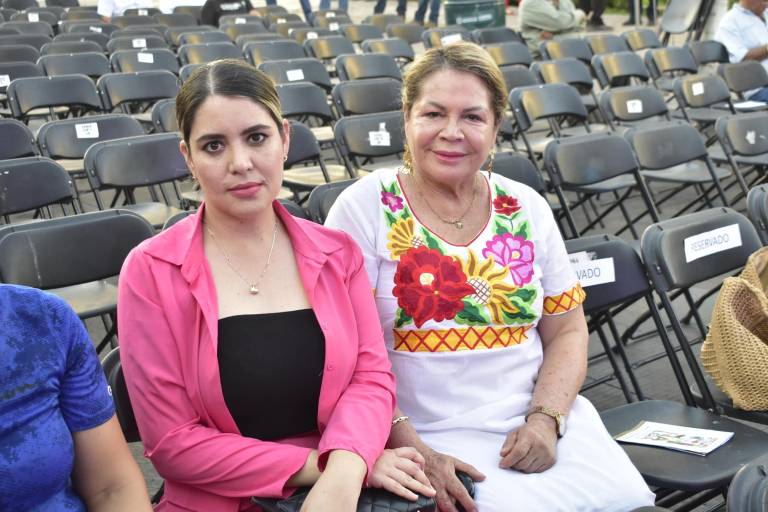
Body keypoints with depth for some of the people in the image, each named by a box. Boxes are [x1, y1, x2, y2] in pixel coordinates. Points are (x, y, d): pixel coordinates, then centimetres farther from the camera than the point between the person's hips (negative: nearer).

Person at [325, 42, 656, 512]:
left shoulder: (528, 209, 7)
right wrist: (413, 451, -16)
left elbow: (567, 332, 9)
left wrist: (546, 420, -7)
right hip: (427, 438, -3)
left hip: (537, 425, 4)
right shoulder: (366, 208, -4)